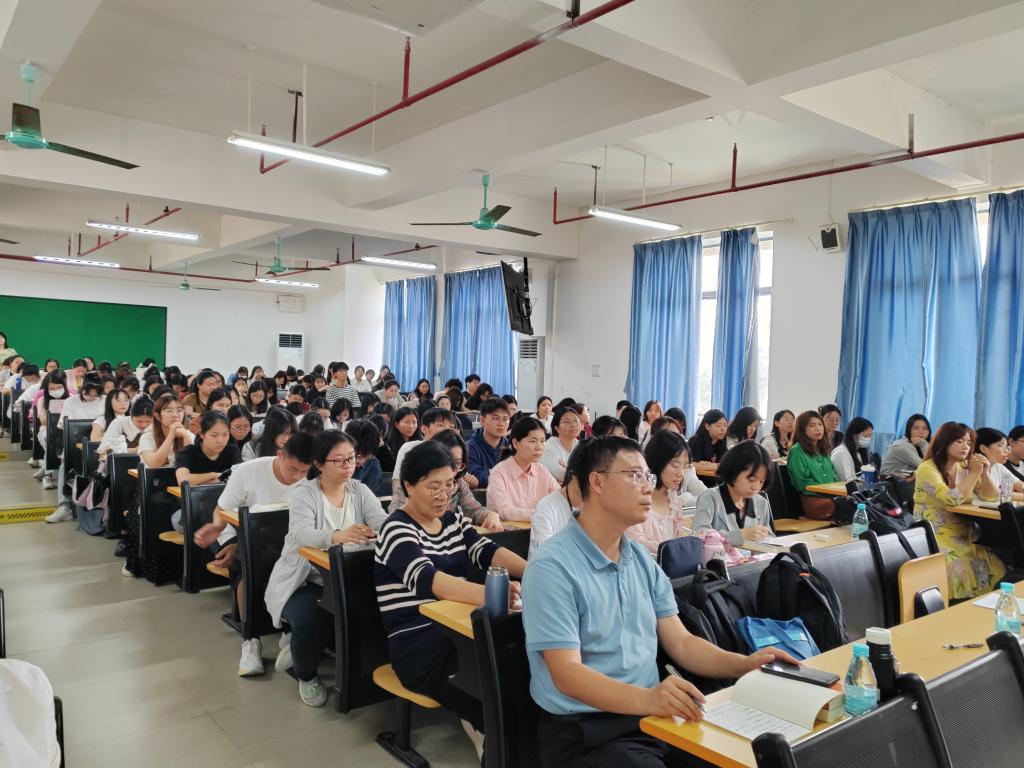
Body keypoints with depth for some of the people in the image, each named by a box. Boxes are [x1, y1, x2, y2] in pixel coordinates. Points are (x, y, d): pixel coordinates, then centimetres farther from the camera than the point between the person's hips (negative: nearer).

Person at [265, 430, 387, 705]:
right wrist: (337, 536, -52)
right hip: (302, 582, -4)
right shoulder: (304, 493, -12)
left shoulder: (360, 491, 0)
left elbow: (384, 524, -15)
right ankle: (306, 675, 6)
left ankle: (302, 647, 14)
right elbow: (302, 534, -31)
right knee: (311, 621, -32)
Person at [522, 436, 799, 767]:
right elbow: (566, 673, -20)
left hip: (654, 717, 6)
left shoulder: (643, 562, 10)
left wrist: (742, 664, -6)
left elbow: (679, 643, 10)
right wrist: (646, 699, -33)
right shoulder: (552, 566, -15)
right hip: (584, 730, -6)